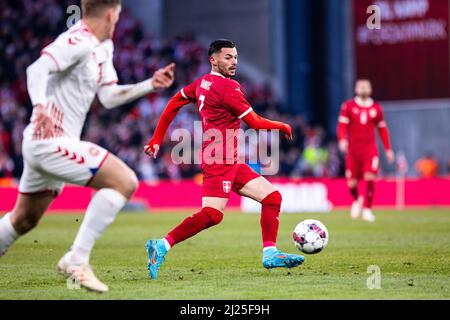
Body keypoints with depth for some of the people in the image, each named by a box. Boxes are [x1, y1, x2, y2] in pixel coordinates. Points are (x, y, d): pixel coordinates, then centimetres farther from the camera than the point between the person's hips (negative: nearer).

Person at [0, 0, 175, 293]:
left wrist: (151, 84, 14)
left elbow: (109, 97, 19)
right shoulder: (78, 42, -15)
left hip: (41, 145, 11)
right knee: (125, 181, -18)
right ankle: (76, 260, -18)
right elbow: (37, 69, -28)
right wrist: (40, 107, -44)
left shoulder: (103, 47, 16)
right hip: (53, 143, -11)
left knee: (24, 221, 22)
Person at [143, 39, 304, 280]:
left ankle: (270, 253, 2)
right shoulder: (227, 87, -12)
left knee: (272, 197, 7)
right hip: (219, 160, -11)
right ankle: (162, 246, -17)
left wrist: (157, 139, 22)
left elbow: (173, 104, 20)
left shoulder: (202, 82, 15)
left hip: (231, 163, 11)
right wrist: (282, 126, 9)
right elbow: (255, 122, -8)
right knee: (212, 214, -21)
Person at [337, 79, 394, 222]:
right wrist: (342, 139, -21)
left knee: (370, 178, -16)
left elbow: (382, 129, 16)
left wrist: (388, 149, 15)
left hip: (370, 149, 0)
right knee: (351, 183, 1)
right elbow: (342, 125, -2)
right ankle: (357, 200, 34)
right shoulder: (348, 106, 3)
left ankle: (367, 209, -3)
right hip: (353, 150, 0)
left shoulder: (376, 108, 9)